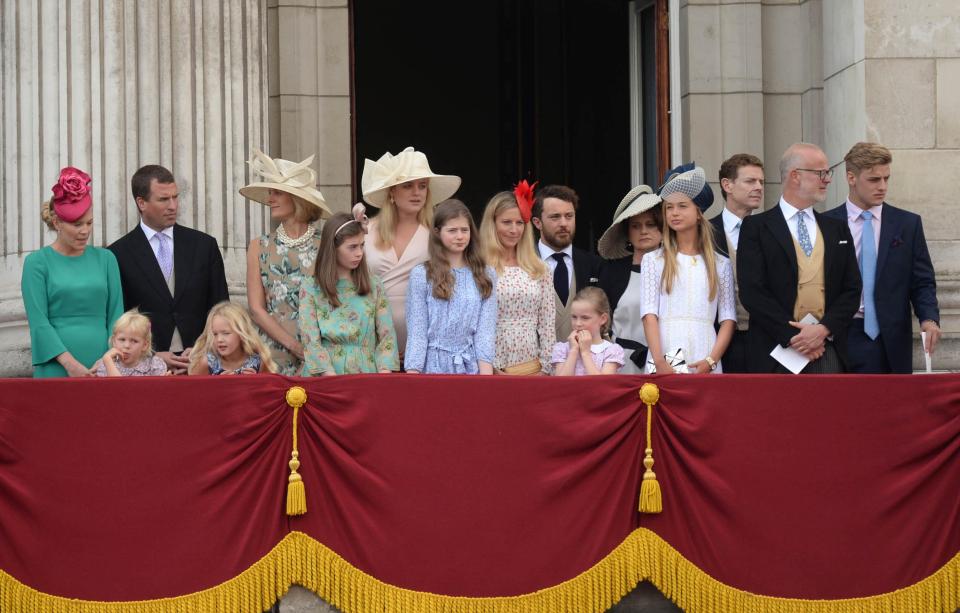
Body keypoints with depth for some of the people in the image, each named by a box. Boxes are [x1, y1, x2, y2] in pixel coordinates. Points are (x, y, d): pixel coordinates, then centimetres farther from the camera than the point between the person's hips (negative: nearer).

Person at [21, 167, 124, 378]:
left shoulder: (105, 259, 10)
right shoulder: (37, 262, 1)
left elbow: (116, 314, 8)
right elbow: (38, 321, -5)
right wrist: (70, 363, -14)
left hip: (104, 366, 3)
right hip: (56, 367, -3)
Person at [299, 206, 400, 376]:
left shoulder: (374, 285, 12)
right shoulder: (310, 287, 5)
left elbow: (386, 335, 8)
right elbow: (311, 341, -2)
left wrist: (383, 376, -8)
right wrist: (335, 383, -13)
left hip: (367, 375, 2)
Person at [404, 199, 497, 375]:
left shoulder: (486, 275, 7)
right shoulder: (421, 275, 1)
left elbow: (486, 329, 1)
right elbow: (416, 332, -1)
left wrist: (486, 375, -10)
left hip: (472, 367, 1)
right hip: (434, 365, -1)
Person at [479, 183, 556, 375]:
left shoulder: (538, 269, 7)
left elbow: (548, 323, 8)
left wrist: (545, 368, 2)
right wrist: (489, 368, -9)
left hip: (532, 369, 3)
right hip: (491, 370, -3)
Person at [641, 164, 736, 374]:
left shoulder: (721, 264, 10)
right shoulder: (653, 260, 9)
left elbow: (728, 319, 5)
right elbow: (649, 314, 1)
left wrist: (711, 361, -9)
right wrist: (659, 362, -12)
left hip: (705, 363, 1)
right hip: (664, 360, 0)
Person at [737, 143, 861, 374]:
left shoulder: (838, 229, 16)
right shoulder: (756, 227, 2)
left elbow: (851, 289, 10)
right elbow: (752, 292, -6)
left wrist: (824, 329, -7)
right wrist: (793, 337, -12)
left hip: (829, 352, 3)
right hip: (776, 355, -3)